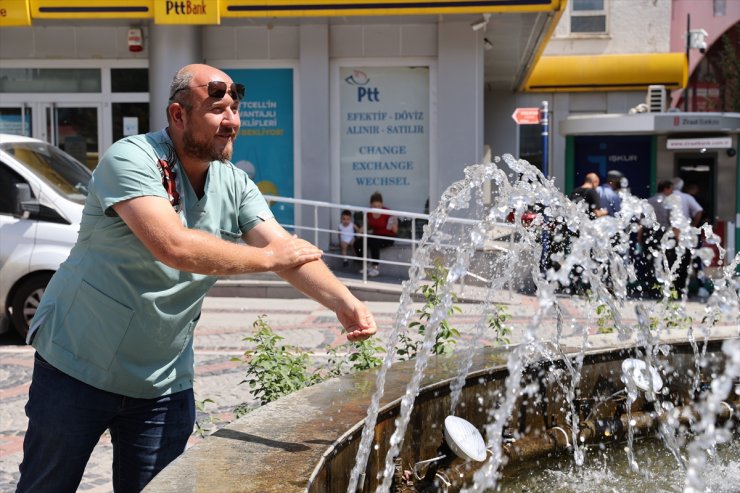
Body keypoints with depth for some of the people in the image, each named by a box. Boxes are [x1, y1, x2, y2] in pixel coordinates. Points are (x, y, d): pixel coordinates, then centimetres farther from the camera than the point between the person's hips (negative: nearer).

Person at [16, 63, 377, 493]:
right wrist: (266, 257, -22)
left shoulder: (235, 187, 0)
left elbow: (287, 248, -10)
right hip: (79, 365, -4)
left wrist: (345, 303, -27)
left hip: (164, 381, 5)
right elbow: (173, 246, -33)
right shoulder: (132, 160, -19)